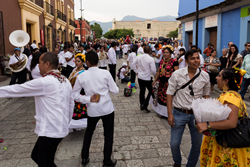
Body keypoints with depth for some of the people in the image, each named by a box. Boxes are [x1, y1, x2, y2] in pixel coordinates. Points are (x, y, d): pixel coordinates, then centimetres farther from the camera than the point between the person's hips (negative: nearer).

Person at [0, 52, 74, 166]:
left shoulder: (44, 82, -18)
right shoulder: (65, 81, 7)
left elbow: (17, 89, -11)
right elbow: (71, 104, 13)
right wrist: (66, 122, 23)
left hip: (50, 131, -8)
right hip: (61, 128, 9)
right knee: (36, 156, 23)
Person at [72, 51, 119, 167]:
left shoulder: (81, 76, -7)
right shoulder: (105, 73, -12)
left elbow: (75, 94, -2)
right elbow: (115, 90, -7)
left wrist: (88, 99, -6)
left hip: (92, 110, 2)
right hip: (107, 109, -2)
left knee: (89, 131, 26)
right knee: (108, 135, 13)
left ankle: (84, 158, 34)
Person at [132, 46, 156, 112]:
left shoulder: (138, 57, -3)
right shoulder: (151, 59, -18)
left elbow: (133, 65, 4)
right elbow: (153, 70, -17)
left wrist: (137, 72, 14)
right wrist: (155, 75, 2)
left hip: (140, 77, 5)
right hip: (147, 78, -5)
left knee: (142, 91, 17)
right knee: (151, 91, 11)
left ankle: (141, 105, 26)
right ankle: (145, 105, 3)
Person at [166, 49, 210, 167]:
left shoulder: (205, 76, -3)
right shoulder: (177, 74, -10)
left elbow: (206, 95, 8)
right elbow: (169, 93, -6)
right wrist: (170, 114, -9)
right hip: (179, 113, -2)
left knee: (197, 144, 13)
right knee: (174, 144, 6)